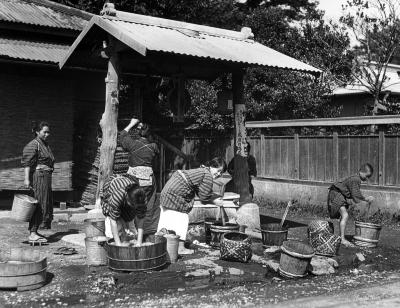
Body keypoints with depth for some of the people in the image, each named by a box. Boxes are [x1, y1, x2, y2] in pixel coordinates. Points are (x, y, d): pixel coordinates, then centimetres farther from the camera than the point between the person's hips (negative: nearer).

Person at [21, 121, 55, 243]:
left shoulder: (45, 145, 19)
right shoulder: (33, 145, -10)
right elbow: (27, 163, -16)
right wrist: (26, 179, -24)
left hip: (46, 178, 10)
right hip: (38, 177, -10)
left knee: (45, 204, 9)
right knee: (38, 204, -10)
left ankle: (34, 232, 16)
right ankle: (32, 234, -7)